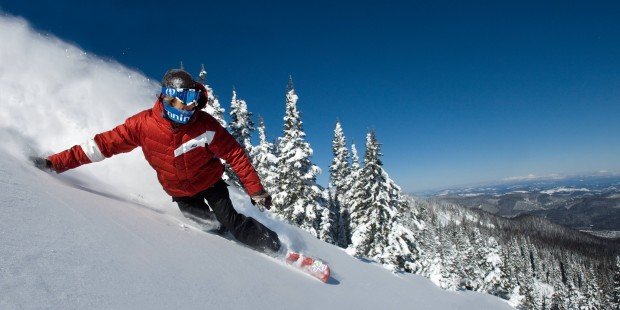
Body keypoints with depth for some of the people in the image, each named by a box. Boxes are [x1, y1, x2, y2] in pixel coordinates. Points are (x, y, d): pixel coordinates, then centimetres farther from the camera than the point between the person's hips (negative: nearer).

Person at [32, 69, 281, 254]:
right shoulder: (143, 124, -22)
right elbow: (104, 143, -17)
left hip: (210, 182, -2)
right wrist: (57, 162, -22)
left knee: (230, 222, -12)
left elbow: (235, 154, -20)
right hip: (179, 191, 3)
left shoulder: (204, 124, -26)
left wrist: (256, 190, -21)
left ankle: (273, 244, 6)